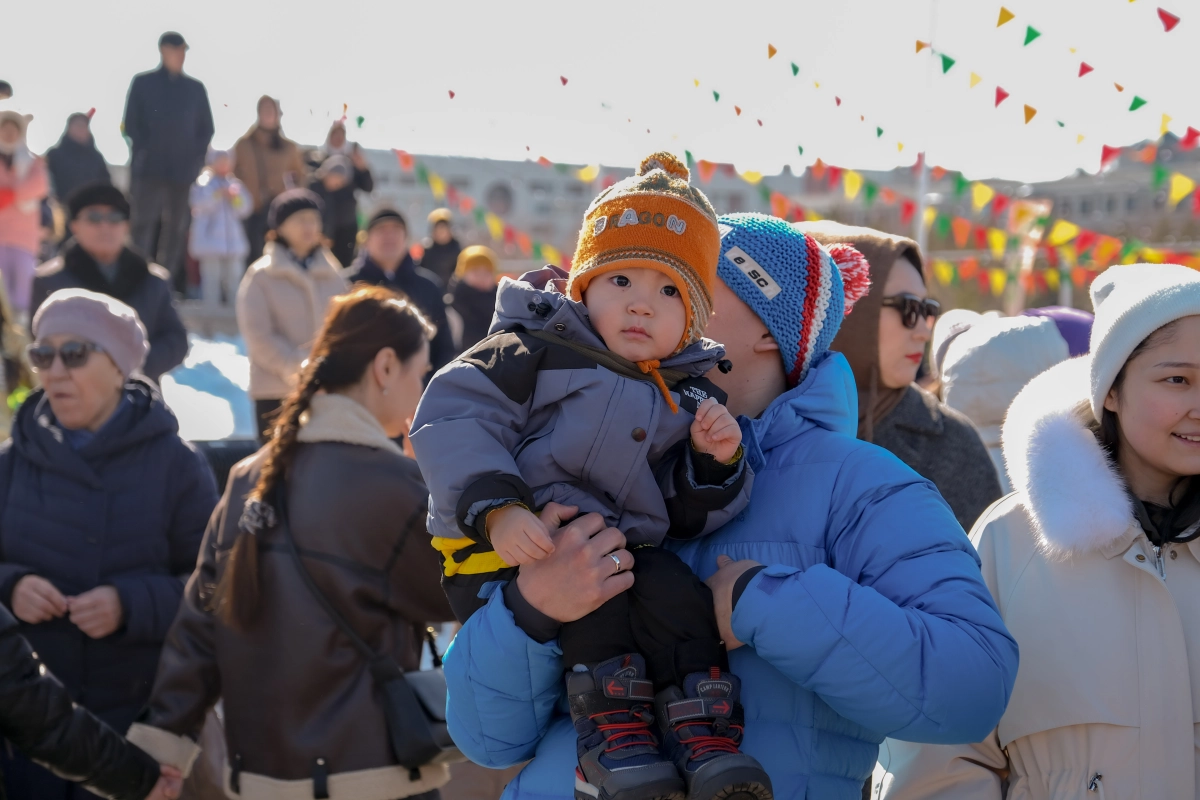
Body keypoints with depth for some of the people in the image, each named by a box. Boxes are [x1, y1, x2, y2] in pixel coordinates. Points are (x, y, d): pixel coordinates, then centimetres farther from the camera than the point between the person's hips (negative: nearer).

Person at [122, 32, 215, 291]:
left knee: (176, 228, 1)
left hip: (184, 170, 2)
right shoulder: (143, 83, 7)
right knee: (145, 225, -7)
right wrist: (145, 151, -6)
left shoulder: (195, 88, 13)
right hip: (149, 169, -2)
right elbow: (131, 124, 5)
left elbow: (206, 128, 15)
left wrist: (196, 157, 2)